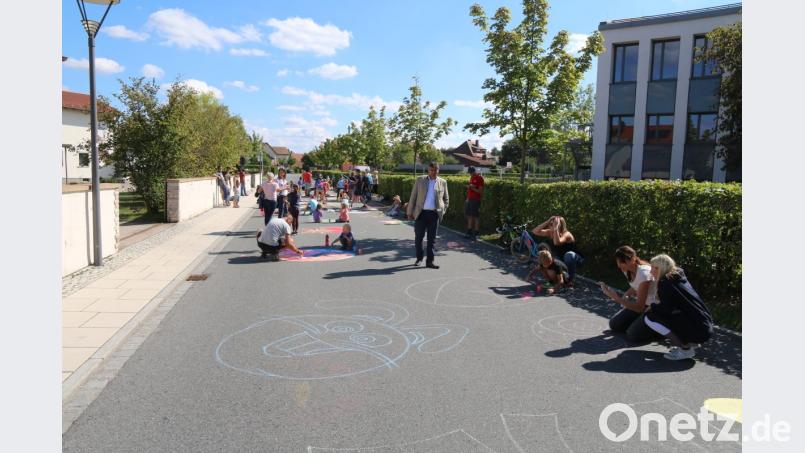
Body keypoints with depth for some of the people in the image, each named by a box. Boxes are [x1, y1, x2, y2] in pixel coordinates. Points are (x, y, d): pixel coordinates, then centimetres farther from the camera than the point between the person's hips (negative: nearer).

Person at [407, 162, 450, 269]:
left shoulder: (443, 182, 6)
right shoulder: (420, 180, 4)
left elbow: (446, 199, 16)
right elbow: (413, 196, 6)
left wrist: (442, 211, 4)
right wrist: (410, 212, 3)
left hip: (434, 214, 0)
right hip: (421, 213, 0)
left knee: (432, 238, 2)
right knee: (418, 237, 5)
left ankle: (430, 261, 8)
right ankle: (419, 258, 23)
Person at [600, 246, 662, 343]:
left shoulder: (643, 273, -32)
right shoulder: (628, 269, -9)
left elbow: (639, 307, -31)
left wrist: (616, 297, -35)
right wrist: (626, 295, -8)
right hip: (643, 303, 8)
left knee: (633, 335, -19)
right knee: (614, 324, 3)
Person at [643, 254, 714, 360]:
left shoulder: (665, 282, -12)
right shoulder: (679, 277, 13)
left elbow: (666, 308, -17)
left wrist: (652, 307, -1)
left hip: (697, 331, -9)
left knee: (649, 317, -10)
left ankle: (685, 349, -5)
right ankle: (689, 343, 13)